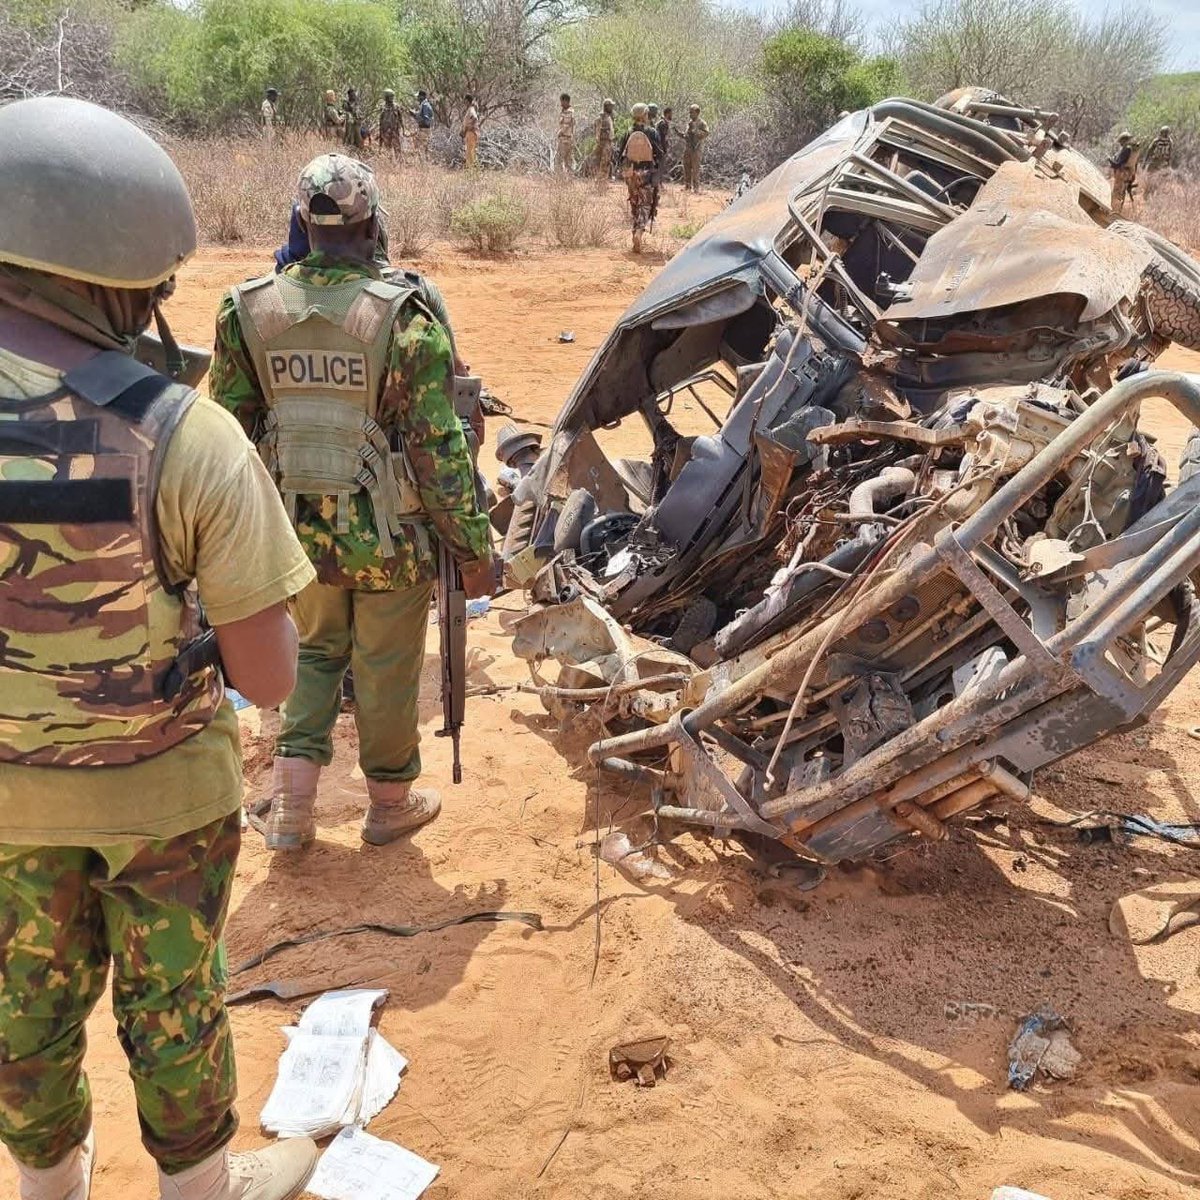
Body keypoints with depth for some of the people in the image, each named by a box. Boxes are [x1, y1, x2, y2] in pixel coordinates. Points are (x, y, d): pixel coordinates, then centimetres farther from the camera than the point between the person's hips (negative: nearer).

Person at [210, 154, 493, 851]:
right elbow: (440, 451, -17)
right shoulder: (406, 317, -18)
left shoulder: (248, 310, -6)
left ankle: (291, 809, 23)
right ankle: (392, 801, 33)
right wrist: (474, 546, -8)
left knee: (315, 652, 24)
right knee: (387, 669, 15)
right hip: (390, 540, -3)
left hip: (299, 533, 4)